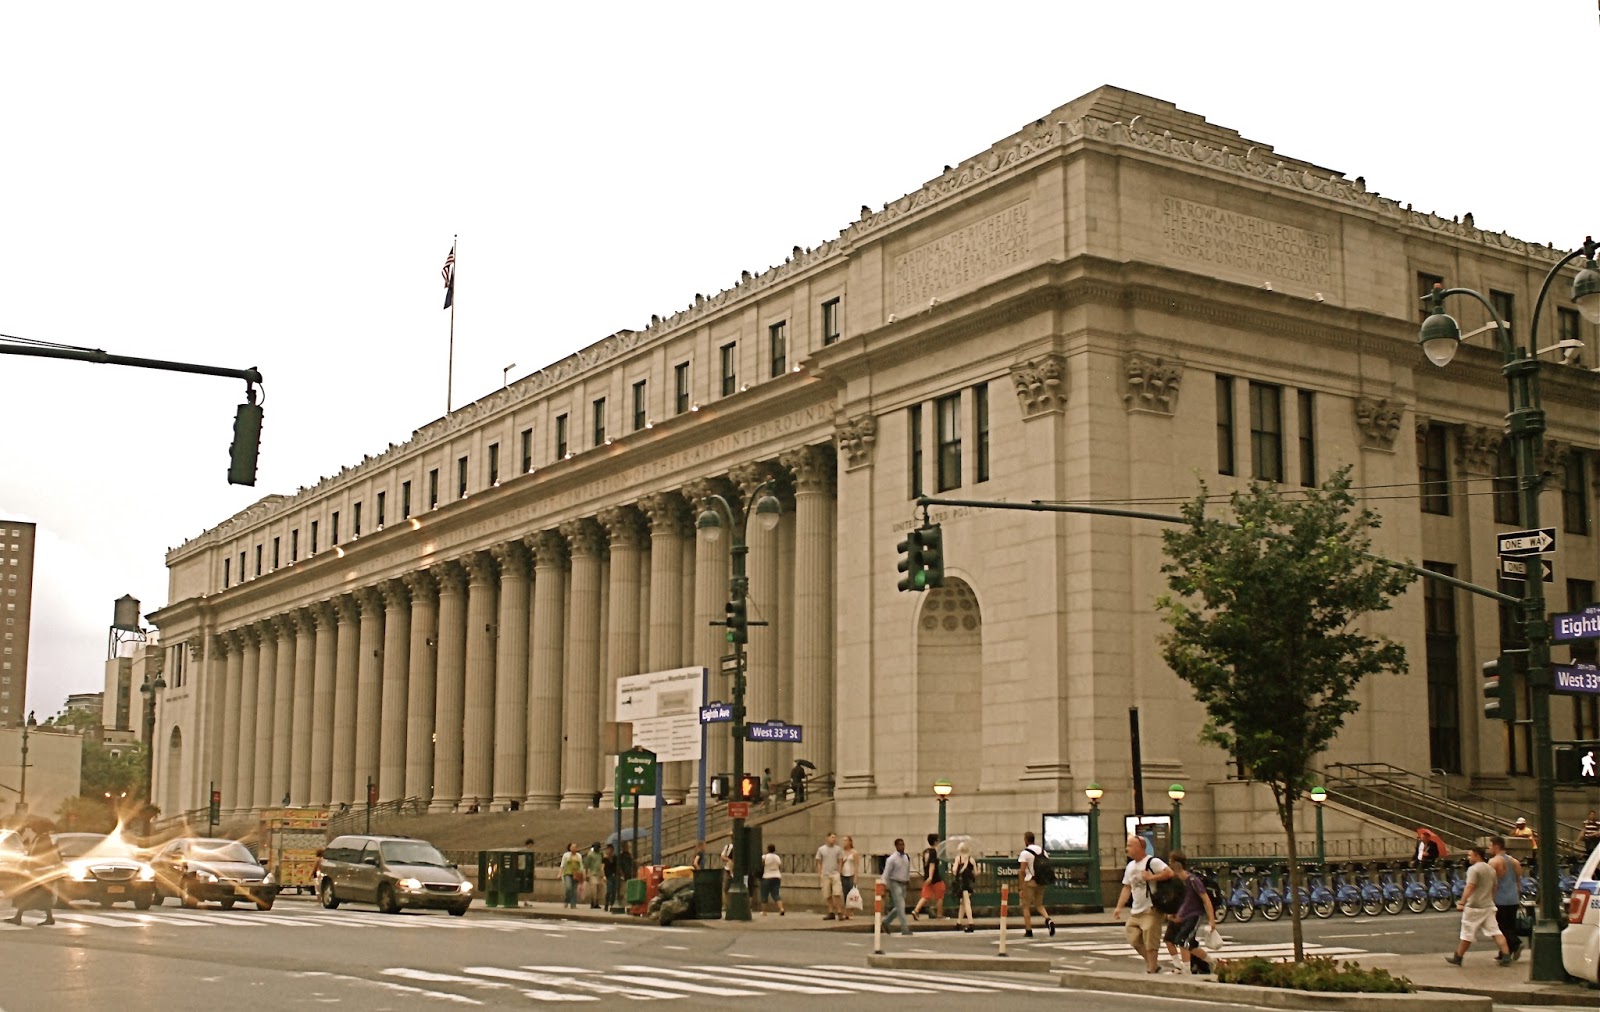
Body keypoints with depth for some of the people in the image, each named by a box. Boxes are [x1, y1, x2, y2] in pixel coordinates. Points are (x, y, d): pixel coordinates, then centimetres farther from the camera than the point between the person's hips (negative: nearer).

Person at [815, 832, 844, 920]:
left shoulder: (838, 849, 4)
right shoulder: (821, 849, 6)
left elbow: (840, 862, 5)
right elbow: (819, 863, 9)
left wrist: (839, 872, -5)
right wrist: (819, 874, 2)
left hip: (835, 874, -2)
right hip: (825, 875, 2)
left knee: (837, 894, -13)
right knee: (827, 895, 4)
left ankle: (840, 912, -10)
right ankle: (831, 913, 11)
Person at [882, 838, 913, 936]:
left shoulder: (907, 857, 6)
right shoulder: (892, 859, -13)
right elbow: (886, 872, -13)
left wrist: (908, 879, 14)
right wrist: (884, 885, -18)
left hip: (903, 884, 7)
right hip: (895, 883, -7)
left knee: (899, 907, 12)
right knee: (901, 906, -10)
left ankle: (886, 922, 29)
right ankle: (905, 929, -9)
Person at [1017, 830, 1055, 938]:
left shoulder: (1024, 853, -10)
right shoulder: (1042, 851, 9)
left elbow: (1022, 870, -15)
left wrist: (1021, 885, -11)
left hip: (1029, 881, -6)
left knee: (1026, 906, 5)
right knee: (1039, 905, 16)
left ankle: (1028, 931, 4)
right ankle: (1048, 920, -11)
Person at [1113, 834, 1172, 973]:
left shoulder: (1152, 862, -12)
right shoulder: (1130, 866, 13)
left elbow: (1169, 873, -23)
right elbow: (1127, 888, 16)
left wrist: (1151, 877, -23)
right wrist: (1119, 907, 9)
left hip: (1150, 910, -8)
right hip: (1135, 911, 8)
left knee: (1150, 942, -6)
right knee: (1134, 940, 8)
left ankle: (1151, 970, 5)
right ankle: (1152, 965, 24)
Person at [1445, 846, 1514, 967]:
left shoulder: (1473, 869, -14)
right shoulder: (1491, 869, 14)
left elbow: (1470, 887, -23)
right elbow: (1494, 888, 22)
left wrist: (1462, 903, -25)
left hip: (1474, 907, -7)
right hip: (1489, 906, 8)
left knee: (1467, 934, 2)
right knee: (1495, 932, 4)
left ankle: (1457, 958, 11)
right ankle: (1506, 956, -7)